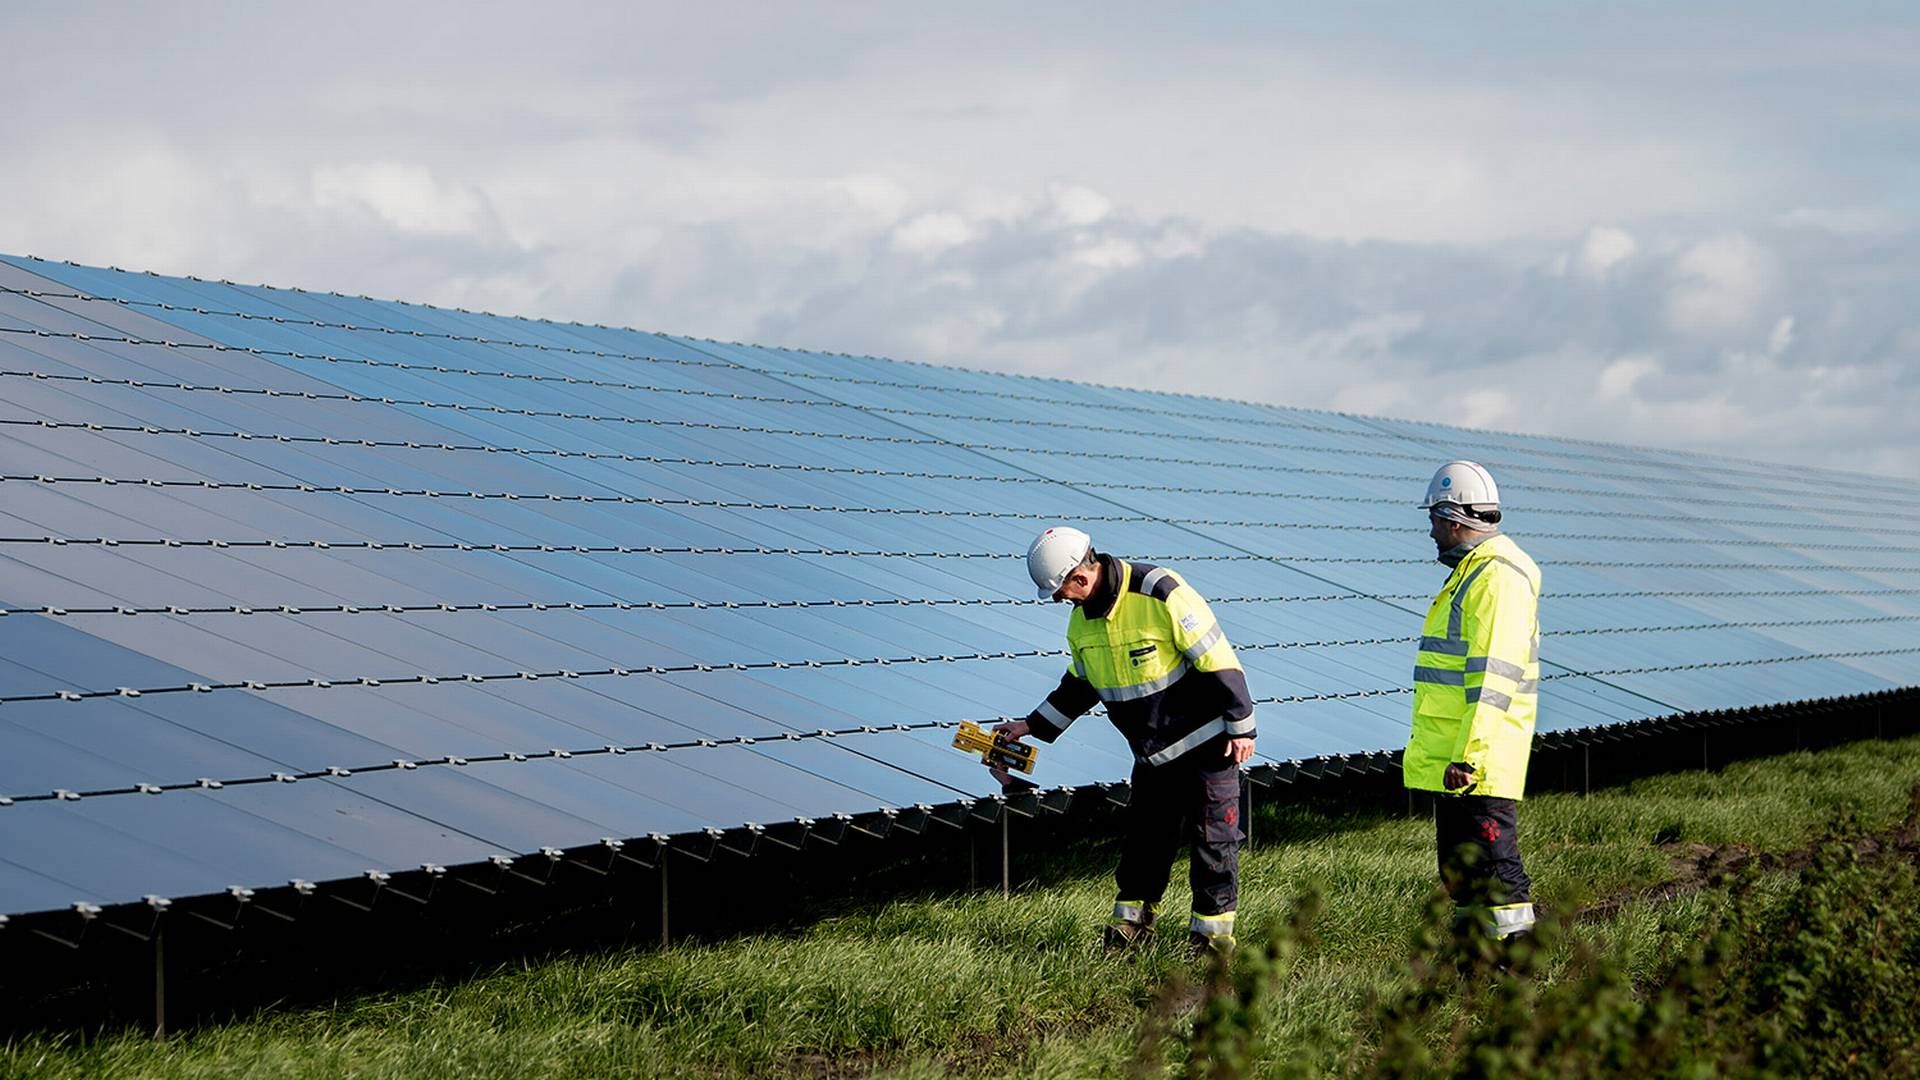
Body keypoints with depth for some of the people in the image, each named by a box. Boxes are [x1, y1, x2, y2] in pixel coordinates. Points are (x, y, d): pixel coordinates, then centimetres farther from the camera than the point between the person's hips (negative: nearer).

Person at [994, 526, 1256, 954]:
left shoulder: (1161, 594, -23)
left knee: (1212, 838, -1)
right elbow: (1078, 686, 18)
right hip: (1153, 752, 7)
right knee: (1145, 837, 10)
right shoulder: (1081, 619, 1)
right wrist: (1032, 726, 14)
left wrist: (1241, 726, -16)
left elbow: (1218, 656, -20)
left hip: (1206, 740, -7)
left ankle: (1212, 929, 8)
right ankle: (1131, 919, 22)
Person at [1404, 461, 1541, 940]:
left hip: (1477, 761, -11)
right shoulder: (1471, 572, 19)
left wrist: (1468, 755, -27)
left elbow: (1495, 678, -23)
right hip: (1452, 759, 11)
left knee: (1492, 865, -9)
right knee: (1458, 867, 14)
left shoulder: (1497, 578, -15)